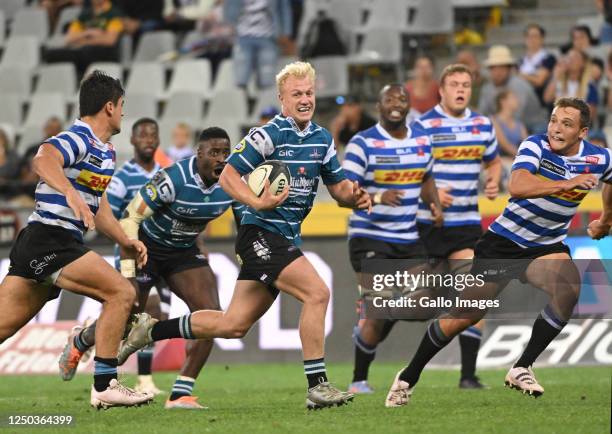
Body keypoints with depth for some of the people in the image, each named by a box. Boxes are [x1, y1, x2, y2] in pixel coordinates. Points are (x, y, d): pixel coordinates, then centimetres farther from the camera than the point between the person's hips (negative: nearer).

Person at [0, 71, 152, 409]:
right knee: (121, 292, -13)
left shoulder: (105, 152, 21)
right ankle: (104, 386, -13)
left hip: (34, 245, 10)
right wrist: (71, 193, -48)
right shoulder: (78, 138, -11)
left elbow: (98, 206, 29)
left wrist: (124, 242, 19)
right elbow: (44, 160, -32)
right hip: (51, 241, -10)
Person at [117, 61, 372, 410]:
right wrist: (259, 202, -28)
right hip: (261, 233, -8)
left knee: (234, 325, 8)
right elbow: (228, 175, -13)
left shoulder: (323, 139, 10)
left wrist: (354, 196, -5)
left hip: (287, 238, 8)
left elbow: (337, 186, 17)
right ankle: (317, 386, -17)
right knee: (317, 292, -22)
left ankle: (150, 333, 20)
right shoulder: (269, 134, -12)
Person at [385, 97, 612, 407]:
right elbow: (516, 187, -39)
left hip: (546, 246, 3)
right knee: (465, 315, 0)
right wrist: (566, 184, -46)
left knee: (569, 289, -29)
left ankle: (521, 369, -16)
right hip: (503, 241, -3)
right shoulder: (535, 146, -20)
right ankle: (408, 378, 21)